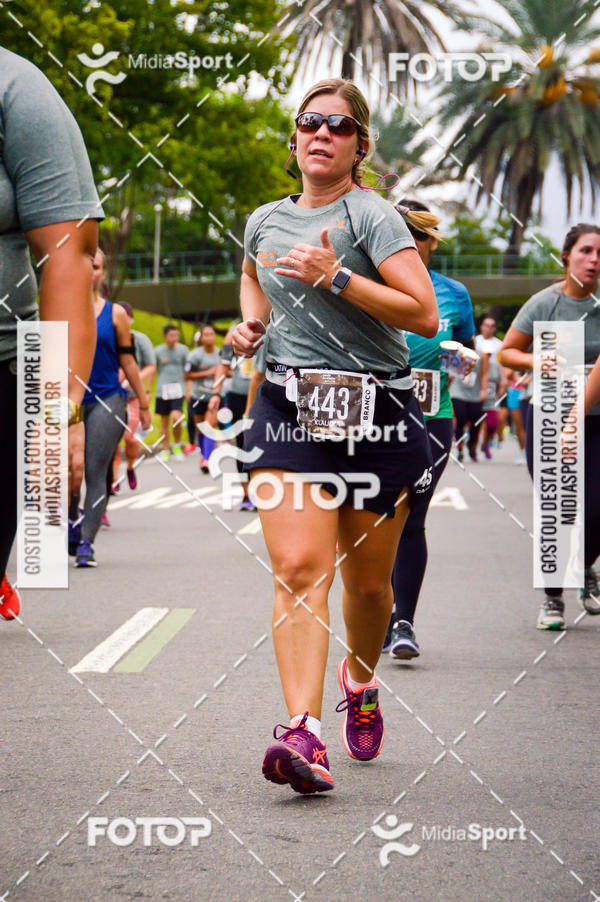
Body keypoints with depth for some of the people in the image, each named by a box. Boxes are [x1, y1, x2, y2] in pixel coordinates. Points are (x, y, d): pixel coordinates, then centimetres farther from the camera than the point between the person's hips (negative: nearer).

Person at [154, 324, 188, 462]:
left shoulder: (182, 349, 6)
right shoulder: (158, 351, 5)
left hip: (178, 388, -1)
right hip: (162, 389, 1)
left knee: (176, 417, -17)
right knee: (164, 421, 5)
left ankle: (177, 446, 4)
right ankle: (165, 450, 16)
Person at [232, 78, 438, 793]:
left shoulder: (372, 217, -5)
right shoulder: (265, 221, 12)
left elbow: (425, 315, -15)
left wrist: (337, 278, -20)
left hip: (377, 412, -2)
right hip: (288, 406, 2)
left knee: (367, 580, 8)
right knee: (298, 568, -16)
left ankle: (360, 681, 40)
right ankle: (303, 733, -25)